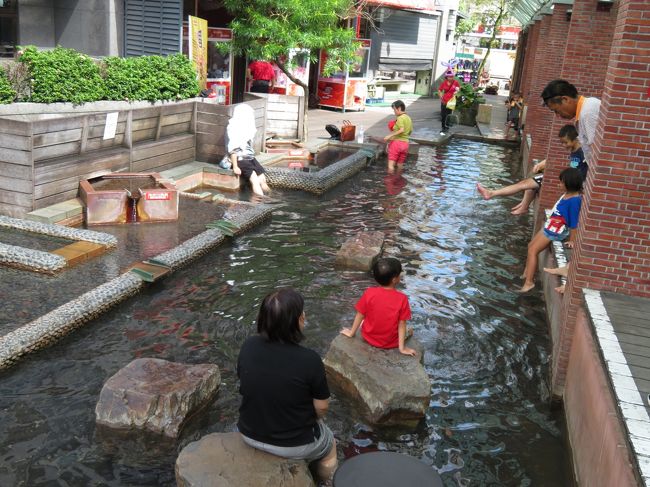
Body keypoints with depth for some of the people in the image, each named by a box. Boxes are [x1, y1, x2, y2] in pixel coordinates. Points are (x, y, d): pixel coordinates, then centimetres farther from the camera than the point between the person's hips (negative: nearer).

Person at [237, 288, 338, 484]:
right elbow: (322, 408, -15)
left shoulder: (248, 346, -16)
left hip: (249, 434, 5)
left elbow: (246, 385, 2)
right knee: (329, 446, 29)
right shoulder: (309, 360, -28)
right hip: (294, 445, -4)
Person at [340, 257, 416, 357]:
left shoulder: (369, 293, -17)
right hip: (390, 343, -1)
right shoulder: (402, 298, -21)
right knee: (408, 331, 27)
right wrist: (402, 348, -8)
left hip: (369, 338, 1)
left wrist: (351, 333, 8)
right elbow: (402, 324, -16)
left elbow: (360, 315, -7)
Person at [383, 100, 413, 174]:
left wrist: (390, 135, -25)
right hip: (405, 143, 8)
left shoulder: (400, 118, -11)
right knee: (400, 166, 15)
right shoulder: (408, 118, 14)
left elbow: (401, 130, -25)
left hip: (396, 142, -8)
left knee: (391, 165, -8)